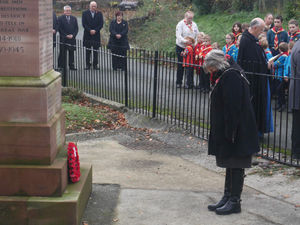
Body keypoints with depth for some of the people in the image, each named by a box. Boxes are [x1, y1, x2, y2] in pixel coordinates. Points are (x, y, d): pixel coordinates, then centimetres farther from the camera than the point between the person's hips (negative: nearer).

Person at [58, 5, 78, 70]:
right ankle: (61, 66, 2)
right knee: (62, 53, -2)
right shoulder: (60, 18, 0)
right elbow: (60, 29, -5)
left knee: (71, 53, 6)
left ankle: (71, 66, 12)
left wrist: (73, 35, -8)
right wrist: (66, 35, -13)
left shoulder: (74, 18, 11)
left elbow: (76, 28, 8)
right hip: (63, 39, -3)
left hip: (72, 38, 3)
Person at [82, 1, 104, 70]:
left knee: (96, 51, 1)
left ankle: (95, 64, 7)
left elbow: (101, 24, 2)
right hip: (87, 35, -1)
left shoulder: (99, 14, 7)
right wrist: (90, 30, -14)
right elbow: (84, 24, -3)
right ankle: (88, 64, 7)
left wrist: (95, 30, -11)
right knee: (88, 50, 2)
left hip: (96, 35, 1)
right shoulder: (85, 13, 3)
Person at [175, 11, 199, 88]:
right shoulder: (180, 24, -6)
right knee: (180, 65, 0)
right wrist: (185, 41, -33)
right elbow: (178, 35, -17)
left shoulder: (194, 25, 11)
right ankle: (178, 82, 9)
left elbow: (197, 35, 13)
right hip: (181, 47, -4)